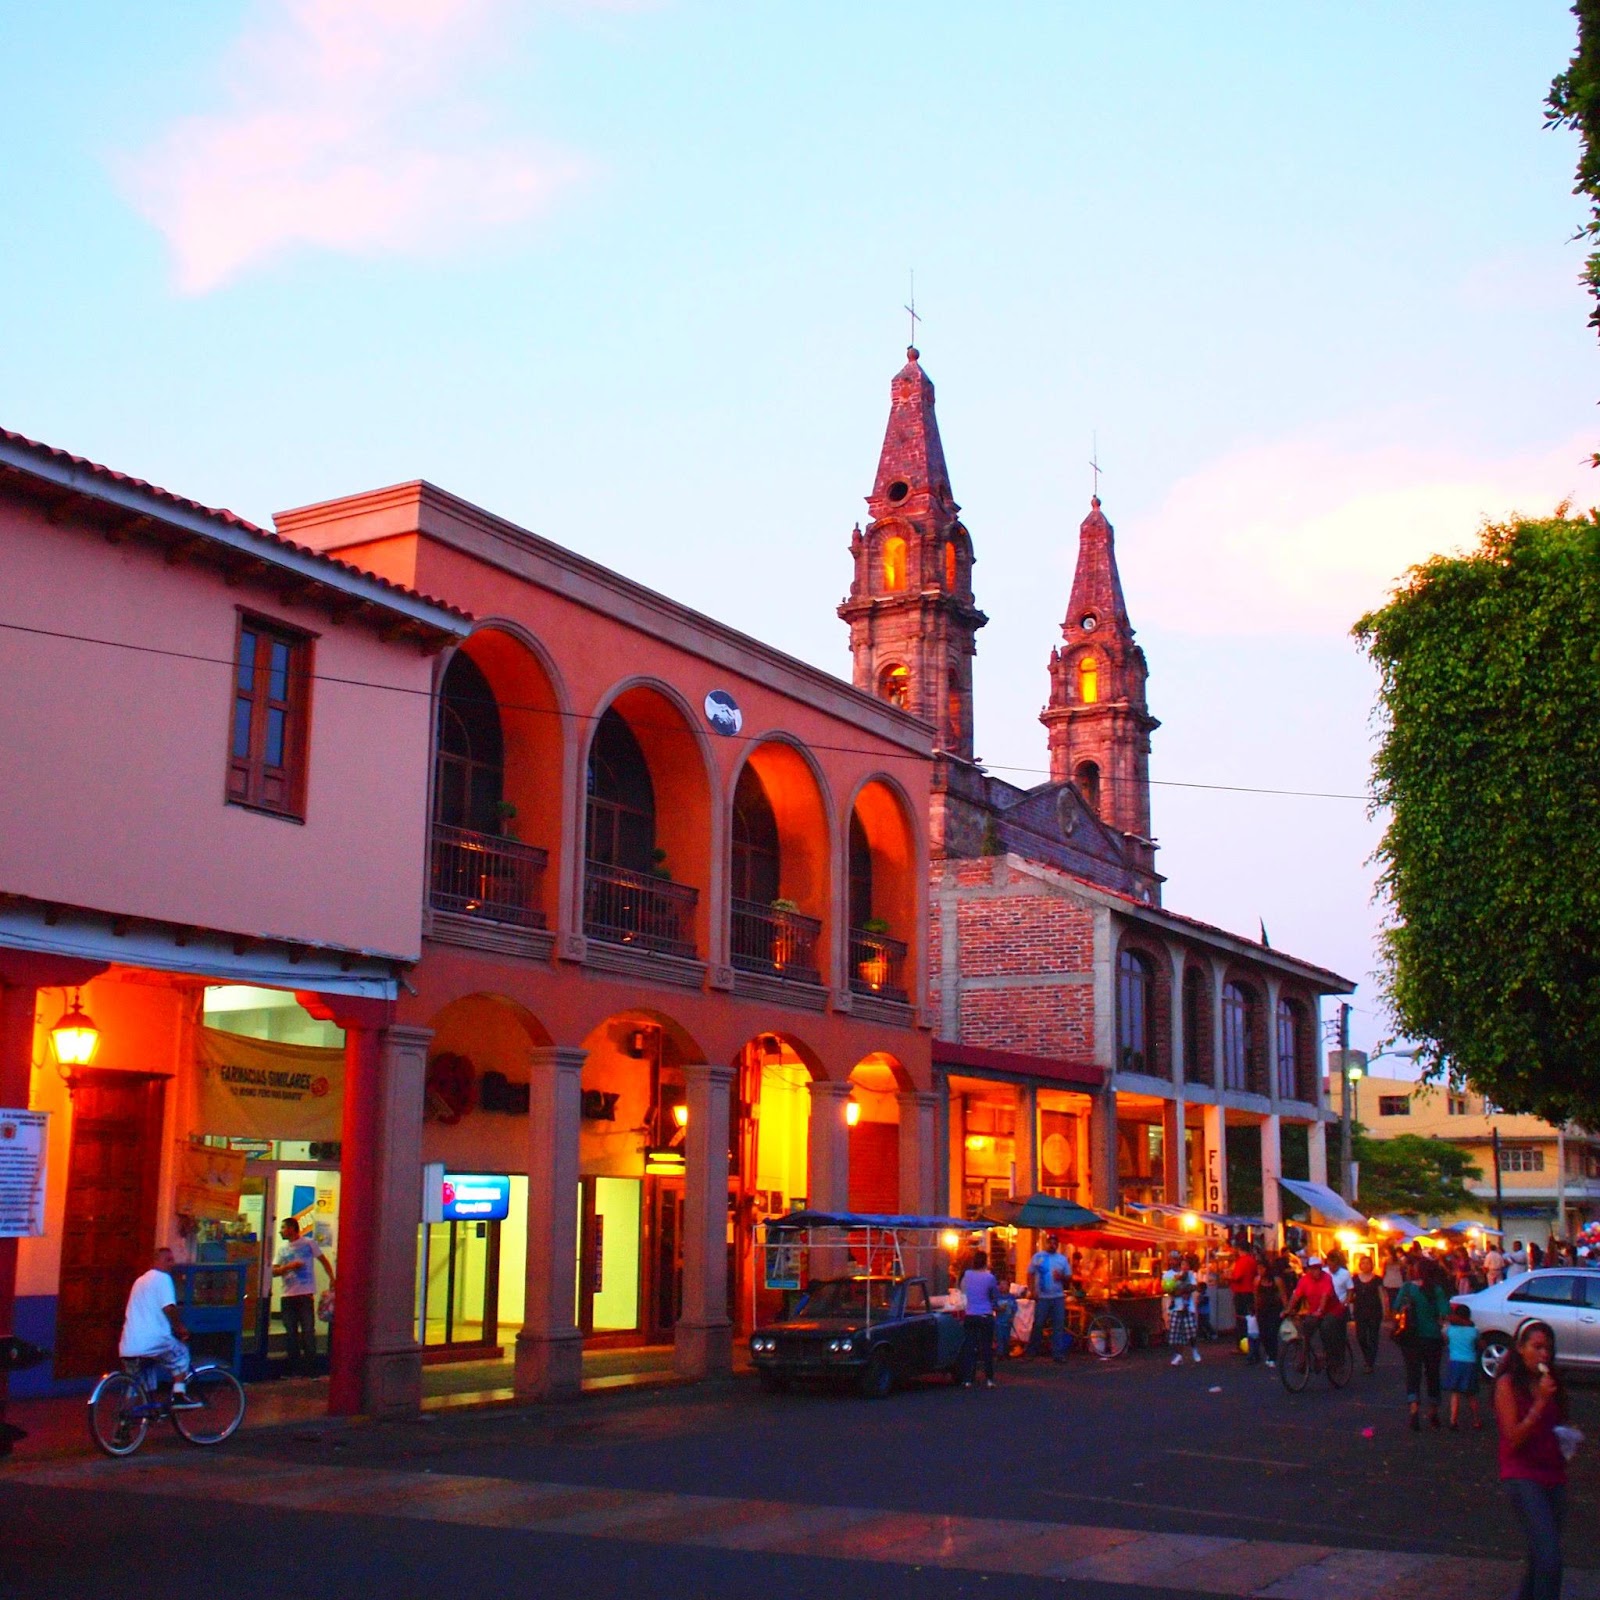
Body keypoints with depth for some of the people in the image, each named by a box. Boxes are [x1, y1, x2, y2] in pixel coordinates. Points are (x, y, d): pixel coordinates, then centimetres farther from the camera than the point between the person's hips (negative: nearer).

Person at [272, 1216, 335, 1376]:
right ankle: (294, 1367, 14)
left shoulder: (309, 1243, 2)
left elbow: (323, 1260, 6)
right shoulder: (283, 1249, 13)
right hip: (288, 1296, 5)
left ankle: (309, 1367, 0)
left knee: (308, 1331, -5)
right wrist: (289, 1266, -11)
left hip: (306, 1295, -4)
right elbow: (274, 1271, 6)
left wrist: (331, 1278, -4)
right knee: (291, 1333, 7)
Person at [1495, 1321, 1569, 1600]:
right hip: (1523, 1475, -7)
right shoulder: (1508, 1384, -7)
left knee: (1540, 1558, 11)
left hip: (1553, 1477, 7)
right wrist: (1540, 1402, -19)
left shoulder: (1550, 1384, 12)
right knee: (1549, 1558, -17)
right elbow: (1514, 1438, -13)